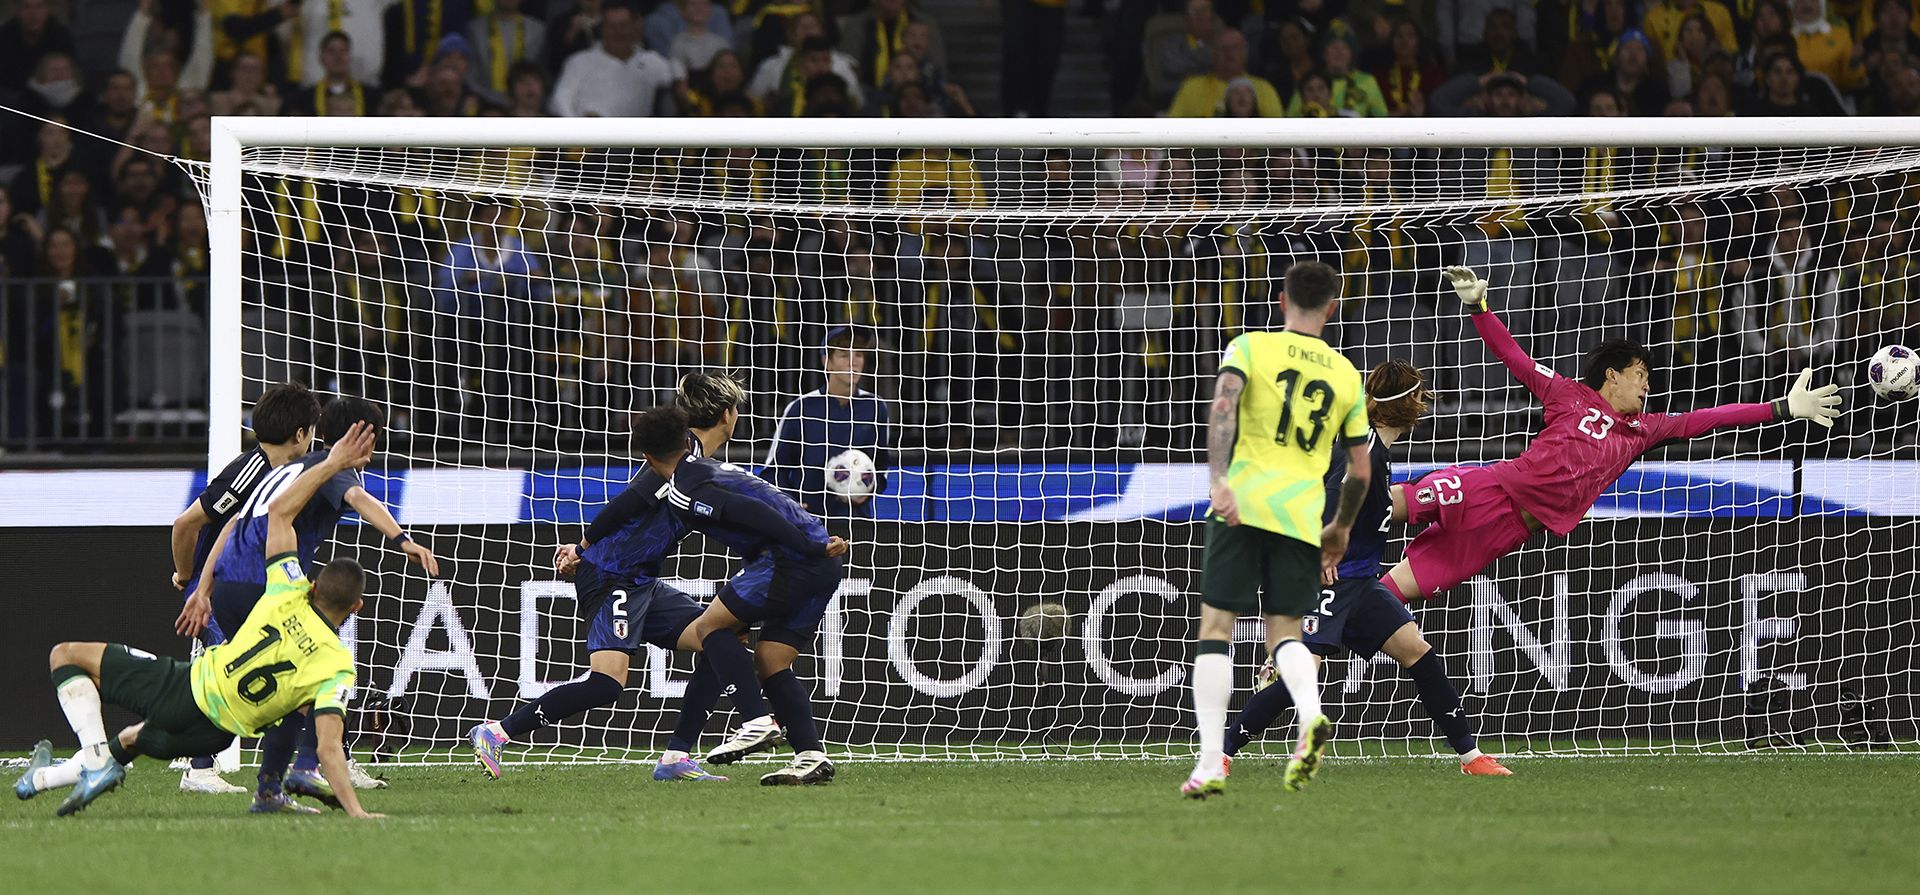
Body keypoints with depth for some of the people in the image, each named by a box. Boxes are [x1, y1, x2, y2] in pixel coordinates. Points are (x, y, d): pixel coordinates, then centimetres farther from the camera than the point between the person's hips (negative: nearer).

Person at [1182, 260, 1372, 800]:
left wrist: (1219, 479, -22)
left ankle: (1211, 763, -6)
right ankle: (1311, 717, -20)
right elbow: (1360, 471, 17)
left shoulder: (1250, 347, 6)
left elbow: (1223, 406, -14)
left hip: (1243, 505, -3)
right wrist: (1341, 528, 33)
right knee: (1284, 631, 13)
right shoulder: (1346, 376, 15)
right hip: (1303, 514, 3)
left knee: (1216, 628, 3)